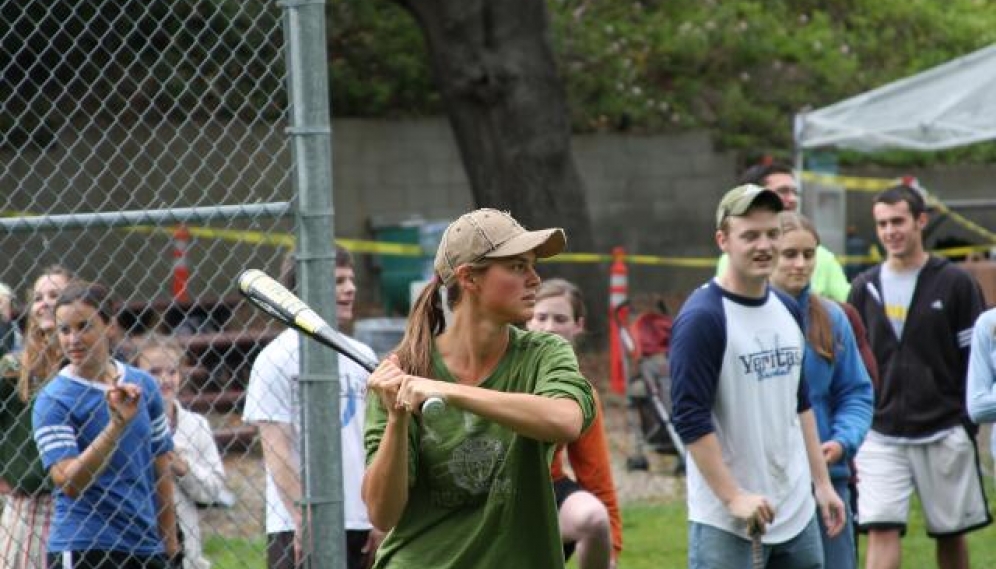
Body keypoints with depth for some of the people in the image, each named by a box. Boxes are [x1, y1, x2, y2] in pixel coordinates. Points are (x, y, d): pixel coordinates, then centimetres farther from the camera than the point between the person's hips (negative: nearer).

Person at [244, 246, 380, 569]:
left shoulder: (363, 357, 13)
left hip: (360, 524, 6)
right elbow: (275, 448, -11)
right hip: (298, 528, -6)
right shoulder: (277, 358, -6)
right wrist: (302, 520, -18)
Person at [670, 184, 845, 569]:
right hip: (727, 523, -8)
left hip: (796, 513, 8)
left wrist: (821, 481, 16)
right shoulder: (702, 318, -12)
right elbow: (690, 420, -16)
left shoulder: (787, 310, 12)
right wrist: (733, 497, -19)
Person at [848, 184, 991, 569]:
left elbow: (976, 360, 0)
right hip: (881, 436, 2)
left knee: (950, 533, 8)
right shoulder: (865, 288, 7)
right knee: (880, 531, -10)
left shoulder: (954, 283, -2)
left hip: (943, 433, -2)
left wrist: (968, 424, -5)